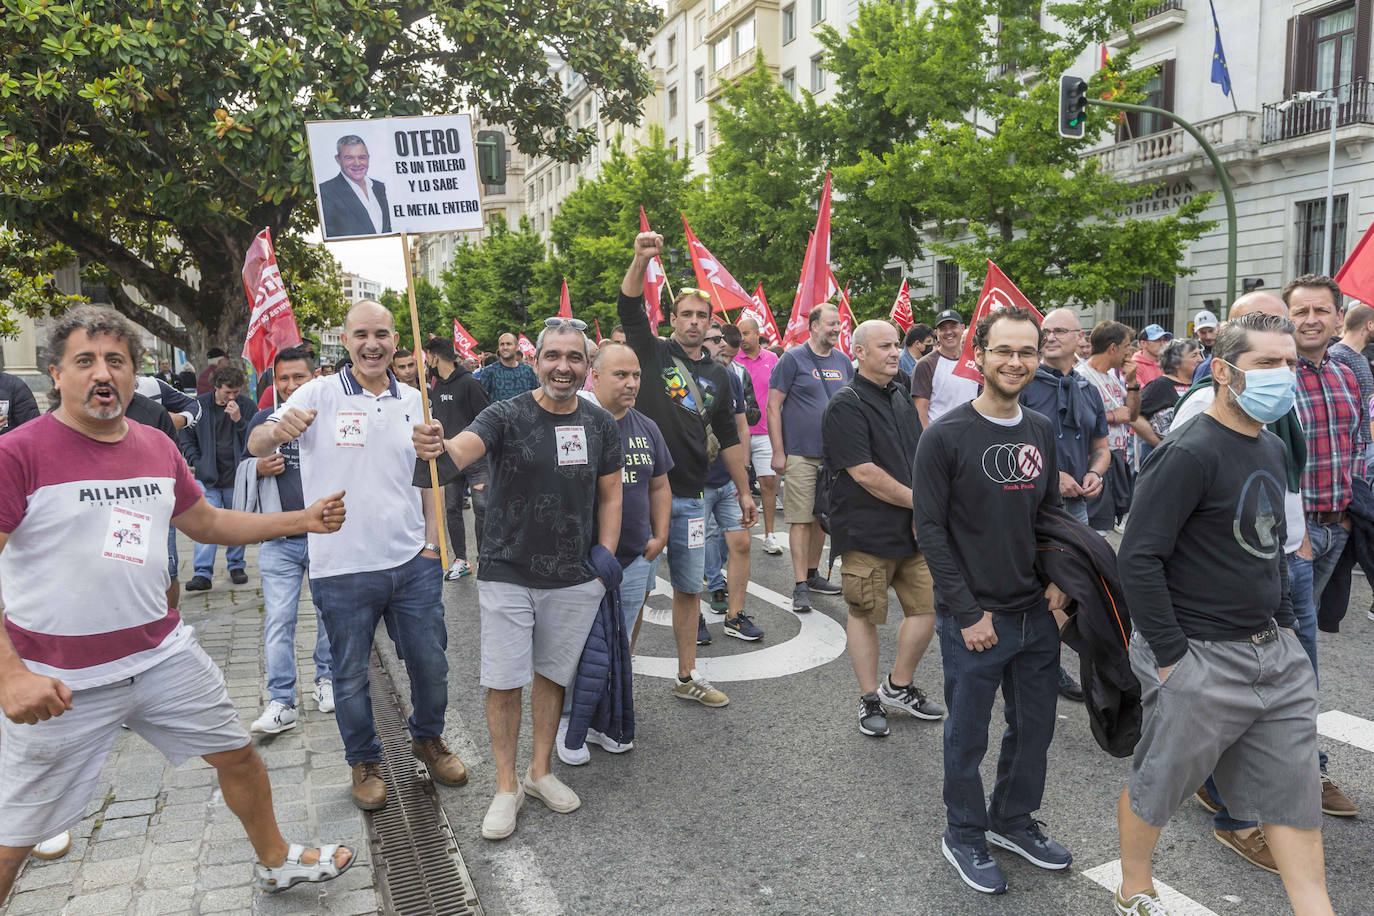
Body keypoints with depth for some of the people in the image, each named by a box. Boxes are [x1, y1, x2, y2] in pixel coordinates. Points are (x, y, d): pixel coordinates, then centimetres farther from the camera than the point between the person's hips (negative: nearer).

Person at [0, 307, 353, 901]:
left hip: (165, 654, 6)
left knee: (237, 756, 18)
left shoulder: (157, 447, 4)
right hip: (59, 682, -5)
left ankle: (276, 862, 42)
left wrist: (305, 520, 10)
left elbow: (206, 522, 17)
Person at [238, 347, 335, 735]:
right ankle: (281, 703, 3)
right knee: (278, 620, -2)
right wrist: (259, 468, -5)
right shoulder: (263, 420, 5)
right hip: (278, 541, 1)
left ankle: (326, 679, 33)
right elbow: (242, 466, 16)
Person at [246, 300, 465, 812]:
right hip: (342, 570, -3)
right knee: (351, 676, 11)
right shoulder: (318, 395, -5)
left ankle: (428, 740, 39)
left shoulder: (414, 401, 6)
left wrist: (431, 544, 5)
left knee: (430, 664, 13)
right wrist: (277, 431, -39)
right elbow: (255, 447, -15)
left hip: (413, 564, 3)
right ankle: (365, 762, 33)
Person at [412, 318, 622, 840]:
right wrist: (440, 447, -54)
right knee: (504, 683, 4)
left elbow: (609, 495, 9)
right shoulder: (508, 415, -11)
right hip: (507, 575, -3)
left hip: (574, 581, 3)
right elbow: (466, 448, -30)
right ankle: (507, 786, 22)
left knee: (552, 675, 16)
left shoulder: (599, 423, 1)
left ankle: (540, 772, 34)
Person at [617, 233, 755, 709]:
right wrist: (642, 260, -33)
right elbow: (629, 308, -17)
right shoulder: (653, 353, 1)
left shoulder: (718, 375, 13)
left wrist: (744, 491, 19)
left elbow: (728, 437, 19)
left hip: (690, 499, 5)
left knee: (689, 588, 12)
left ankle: (687, 677, 24)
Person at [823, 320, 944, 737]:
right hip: (866, 531, -7)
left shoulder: (902, 396, 13)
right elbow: (864, 473, -19)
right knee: (864, 615, 5)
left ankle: (899, 687, 27)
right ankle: (870, 699, 21)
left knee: (927, 607, 8)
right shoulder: (845, 405, -12)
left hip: (912, 527, 7)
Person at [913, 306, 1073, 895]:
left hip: (1038, 614, 6)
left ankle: (1013, 820, 39)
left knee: (1035, 726, 18)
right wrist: (968, 613, -15)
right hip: (974, 619, -6)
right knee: (968, 735, 9)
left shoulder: (1041, 432, 6)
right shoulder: (945, 437, -13)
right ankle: (964, 836, 30)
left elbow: (1052, 512, 16)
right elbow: (931, 530, -13)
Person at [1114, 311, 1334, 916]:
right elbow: (1139, 560, -23)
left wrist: (1284, 621, 14)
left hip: (1275, 652, 8)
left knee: (1295, 797, 14)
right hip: (1203, 660, -8)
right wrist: (1170, 658, -20)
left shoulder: (1272, 448, 9)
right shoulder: (1189, 453, -19)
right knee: (1155, 787, 11)